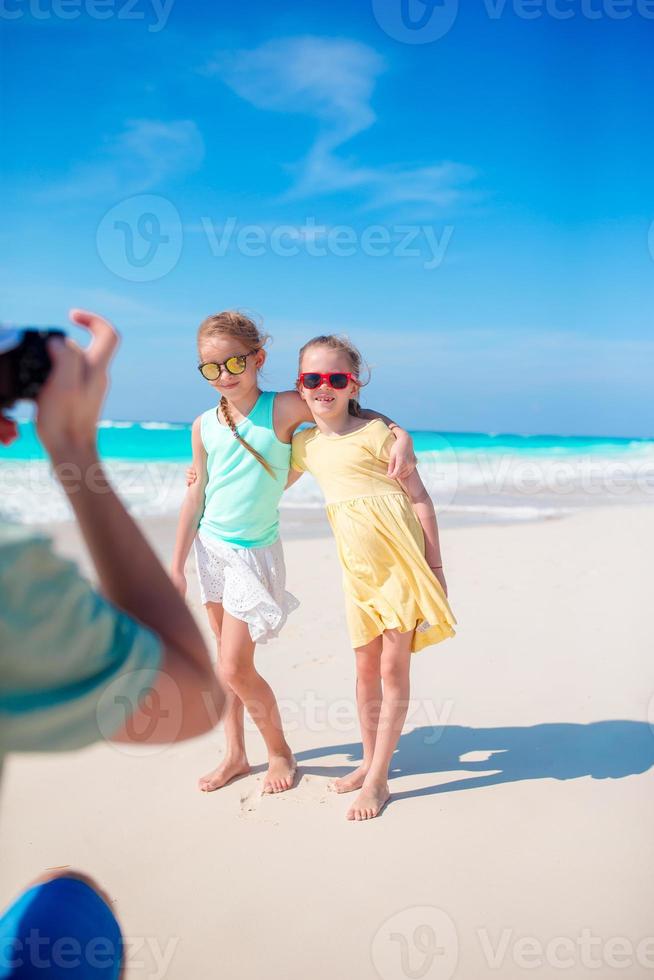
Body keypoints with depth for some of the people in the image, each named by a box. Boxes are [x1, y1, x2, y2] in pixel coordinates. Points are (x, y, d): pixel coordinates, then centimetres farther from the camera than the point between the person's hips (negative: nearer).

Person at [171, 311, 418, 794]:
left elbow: (360, 416, -9)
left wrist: (401, 436, -29)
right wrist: (176, 567, 6)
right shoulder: (204, 426, -1)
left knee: (234, 669, -5)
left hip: (255, 552, -4)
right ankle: (236, 755, 31)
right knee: (229, 662, 14)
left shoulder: (283, 408, -14)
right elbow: (196, 497, 5)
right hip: (210, 547, 5)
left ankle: (280, 751, 19)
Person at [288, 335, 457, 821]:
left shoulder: (376, 432, -9)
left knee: (394, 668, 0)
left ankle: (378, 780, 8)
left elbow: (419, 498, -7)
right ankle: (370, 762, 30)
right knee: (366, 667, 13)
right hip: (358, 568, 5)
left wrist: (435, 568, -9)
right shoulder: (306, 444, 7)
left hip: (401, 561, -5)